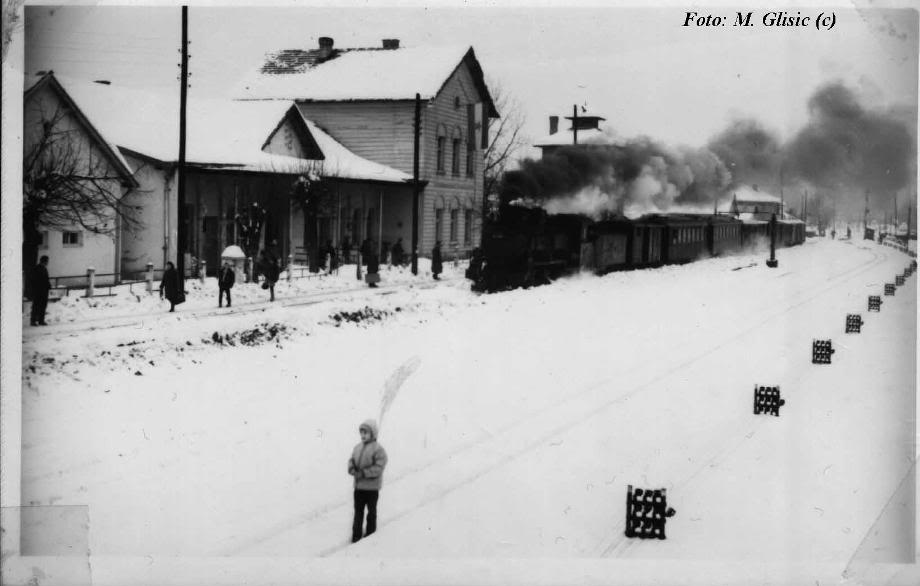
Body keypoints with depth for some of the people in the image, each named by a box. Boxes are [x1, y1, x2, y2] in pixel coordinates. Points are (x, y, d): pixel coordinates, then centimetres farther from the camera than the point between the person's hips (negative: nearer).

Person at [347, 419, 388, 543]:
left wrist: (364, 473, -25)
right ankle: (356, 536, 19)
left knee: (371, 512, 9)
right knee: (358, 511, 12)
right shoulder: (357, 447, 8)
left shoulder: (378, 449, -15)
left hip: (372, 487, -6)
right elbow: (352, 460, 13)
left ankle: (370, 534, 21)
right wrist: (352, 468, -10)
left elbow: (378, 468, -20)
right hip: (358, 486, 6)